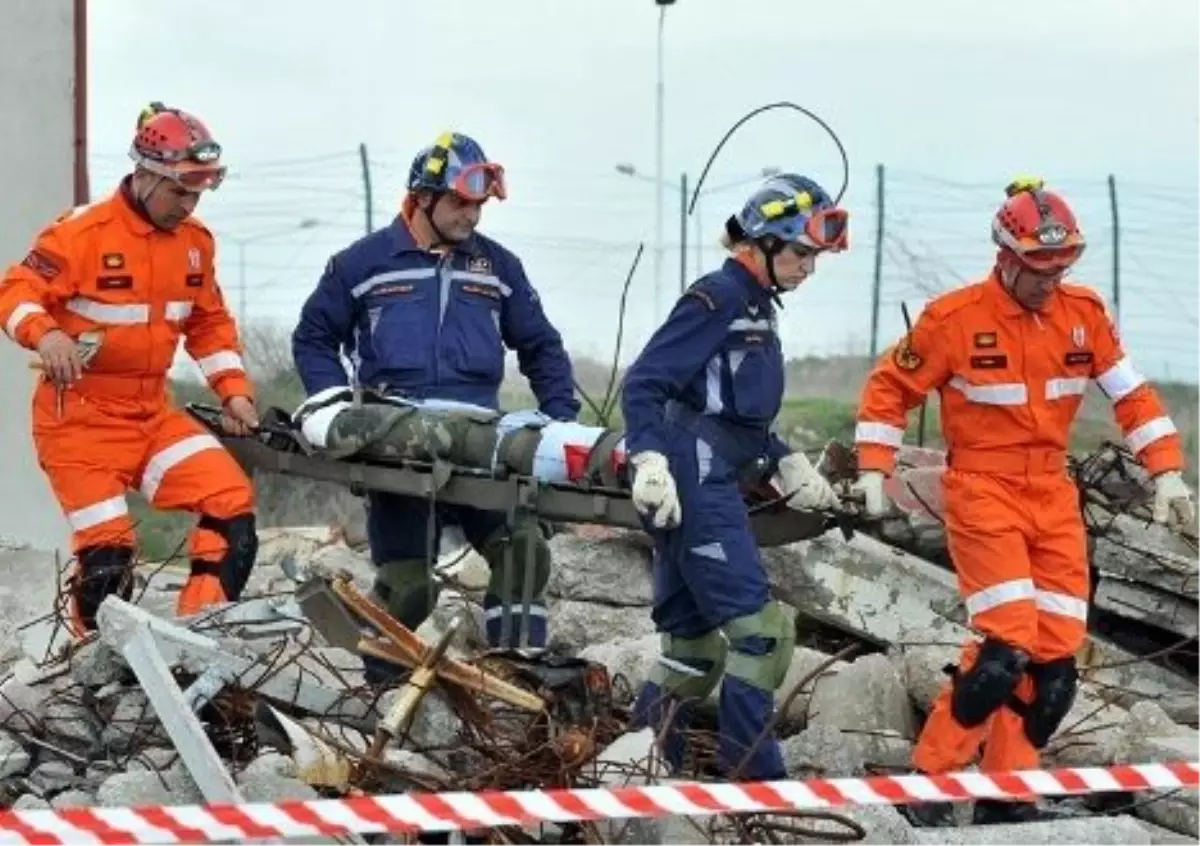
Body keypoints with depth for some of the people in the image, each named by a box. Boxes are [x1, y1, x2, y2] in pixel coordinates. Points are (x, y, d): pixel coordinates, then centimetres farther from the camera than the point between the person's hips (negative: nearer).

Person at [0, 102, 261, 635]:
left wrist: (234, 391, 7)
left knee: (232, 507, -9)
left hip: (152, 411, 6)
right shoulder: (82, 233, -15)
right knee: (107, 549, -10)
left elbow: (210, 323, 17)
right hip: (79, 414, -6)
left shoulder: (194, 241, 6)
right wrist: (45, 334, -36)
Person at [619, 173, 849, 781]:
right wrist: (650, 463, -25)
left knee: (694, 641, 11)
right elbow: (643, 384, -15)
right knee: (759, 628, -11)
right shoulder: (717, 298, -10)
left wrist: (789, 467, 20)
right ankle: (752, 775, -8)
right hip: (695, 486, -10)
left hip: (715, 488, 10)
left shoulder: (754, 306, 19)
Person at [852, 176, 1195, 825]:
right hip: (982, 491, -5)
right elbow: (890, 388, 0)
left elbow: (1132, 394, 8)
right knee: (1007, 647, -18)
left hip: (1052, 495, 5)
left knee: (1056, 656, 2)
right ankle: (930, 777, -4)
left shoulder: (1084, 313, 0)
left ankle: (1007, 792, 14)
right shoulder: (954, 318, -12)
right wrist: (874, 469, -5)